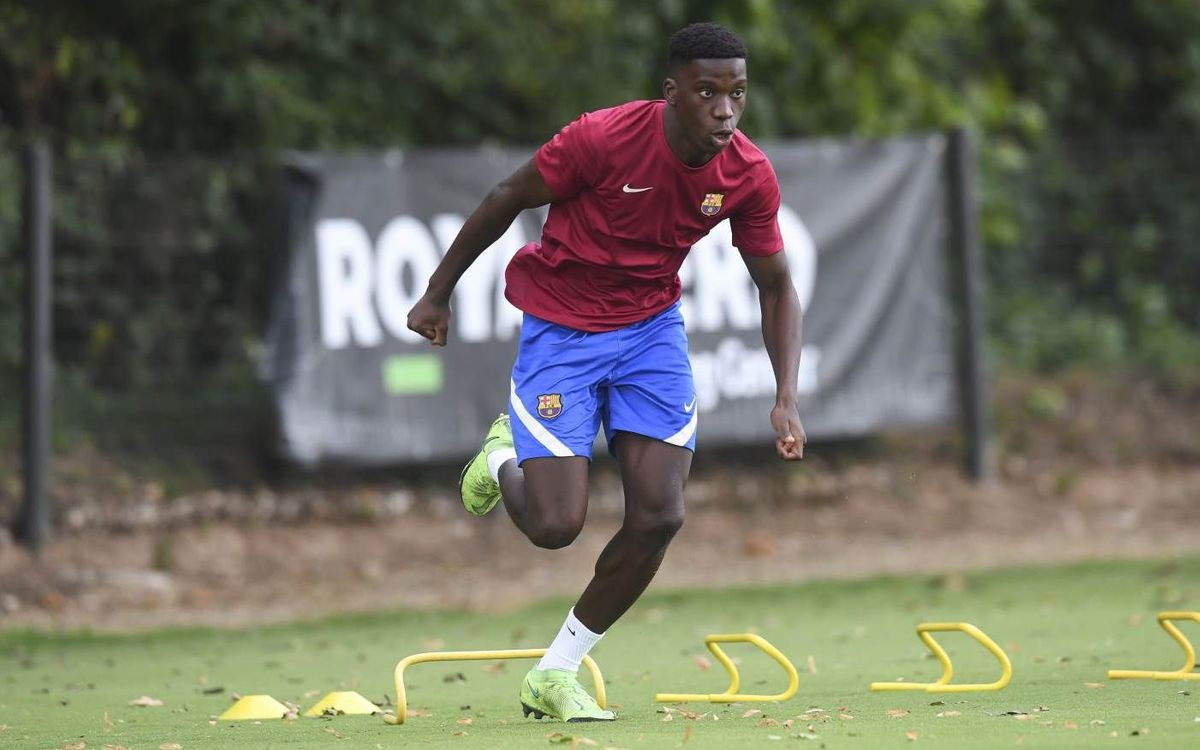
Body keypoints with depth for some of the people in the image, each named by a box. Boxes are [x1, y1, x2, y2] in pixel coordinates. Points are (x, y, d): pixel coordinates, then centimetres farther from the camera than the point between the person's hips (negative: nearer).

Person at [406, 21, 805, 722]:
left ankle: (555, 676, 9)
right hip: (561, 328, -4)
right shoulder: (603, 138, -26)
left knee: (660, 516, -10)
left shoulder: (750, 175, -13)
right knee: (556, 524, -13)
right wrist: (438, 292, -1)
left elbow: (776, 286, 0)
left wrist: (787, 397, -12)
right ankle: (503, 456, 26)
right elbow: (506, 200, -10)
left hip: (651, 327, 4)